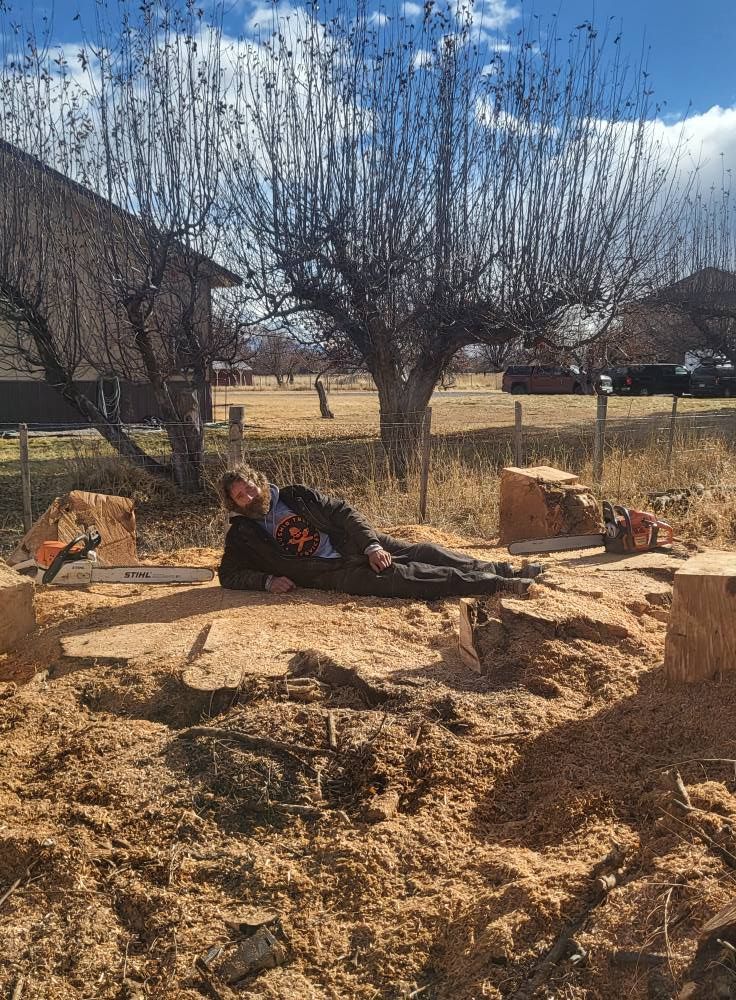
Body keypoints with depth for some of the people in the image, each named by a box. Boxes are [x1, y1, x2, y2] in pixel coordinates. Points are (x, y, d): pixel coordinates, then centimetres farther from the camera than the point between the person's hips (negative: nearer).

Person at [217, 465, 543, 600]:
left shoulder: (295, 496, 8)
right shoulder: (243, 534, 2)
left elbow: (343, 513, 5)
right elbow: (230, 576, 2)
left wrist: (372, 545, -10)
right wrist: (267, 580, -16)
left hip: (355, 545, 5)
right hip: (335, 573, -5)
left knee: (421, 553, -7)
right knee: (402, 576, -20)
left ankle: (505, 570, 1)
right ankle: (499, 585, -23)